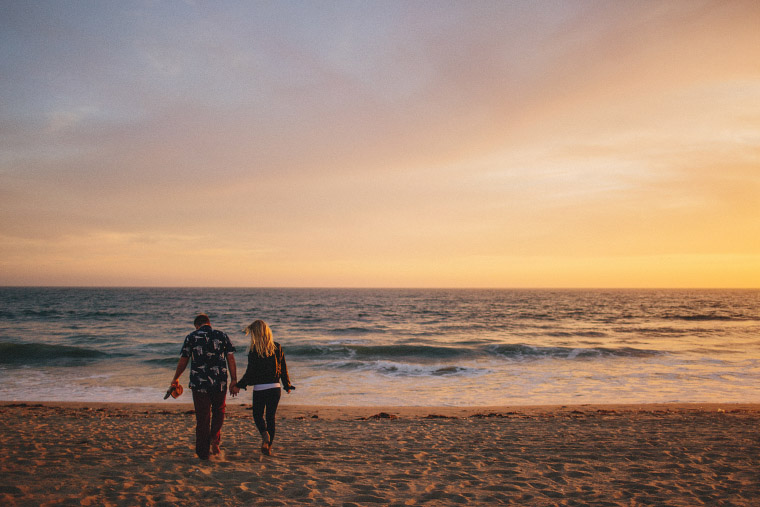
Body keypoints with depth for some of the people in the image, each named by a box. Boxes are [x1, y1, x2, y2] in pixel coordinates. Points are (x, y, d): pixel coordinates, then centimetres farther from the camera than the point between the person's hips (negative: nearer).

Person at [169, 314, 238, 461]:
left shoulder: (191, 337, 1)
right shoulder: (222, 336, 4)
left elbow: (183, 361, 4)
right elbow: (231, 358, 0)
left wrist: (175, 378, 18)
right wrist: (234, 380, 3)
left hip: (199, 384, -1)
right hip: (220, 383, 1)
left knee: (202, 418, 8)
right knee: (219, 411, 22)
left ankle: (203, 452, 12)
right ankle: (215, 438, 3)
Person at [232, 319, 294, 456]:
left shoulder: (254, 350, -11)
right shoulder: (277, 347, 2)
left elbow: (250, 372, -11)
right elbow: (284, 368, 7)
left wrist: (239, 386, 0)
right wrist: (287, 386, 18)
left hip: (260, 388, -3)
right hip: (275, 388, 4)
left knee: (258, 415, 15)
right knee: (271, 417, 14)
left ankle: (265, 434, -13)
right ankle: (268, 447, 13)